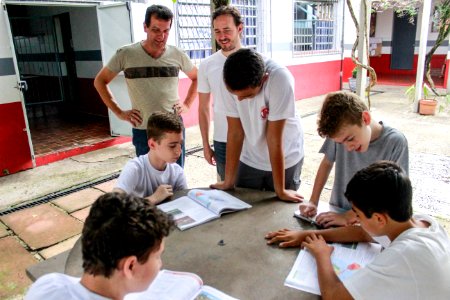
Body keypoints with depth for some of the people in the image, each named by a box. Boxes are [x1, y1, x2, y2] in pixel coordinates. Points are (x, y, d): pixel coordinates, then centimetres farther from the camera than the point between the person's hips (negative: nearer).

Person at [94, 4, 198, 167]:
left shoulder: (177, 55, -1)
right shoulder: (126, 54, -6)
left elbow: (196, 78, 17)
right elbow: (100, 81, 5)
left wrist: (187, 104, 4)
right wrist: (119, 112, -1)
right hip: (143, 131, -1)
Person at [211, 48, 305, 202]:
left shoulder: (280, 79, -32)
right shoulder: (232, 82, -22)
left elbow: (274, 137, -29)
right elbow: (235, 132, -16)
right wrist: (228, 181, -12)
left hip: (285, 160, -2)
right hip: (250, 159, 3)